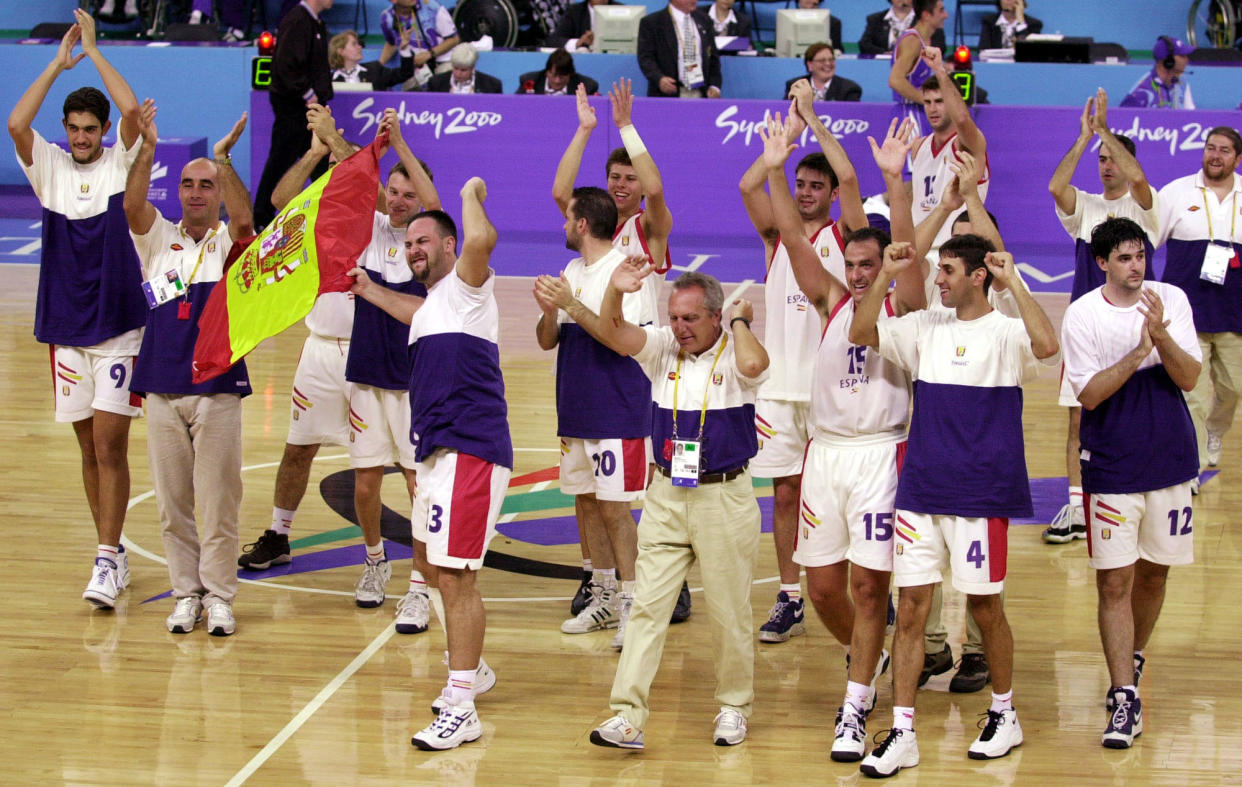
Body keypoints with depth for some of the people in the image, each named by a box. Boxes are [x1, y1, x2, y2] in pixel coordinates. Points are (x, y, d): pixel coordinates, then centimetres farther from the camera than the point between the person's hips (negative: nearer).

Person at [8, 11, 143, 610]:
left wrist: (93, 50, -9)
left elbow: (132, 110, -18)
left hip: (120, 327, -3)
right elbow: (16, 124, -12)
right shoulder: (50, 168, 5)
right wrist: (58, 62, -9)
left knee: (110, 446, -8)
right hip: (66, 328, 3)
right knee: (89, 448, 10)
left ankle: (105, 561, -9)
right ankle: (113, 553, 20)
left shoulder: (121, 162, -1)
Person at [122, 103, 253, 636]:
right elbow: (132, 205, -9)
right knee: (172, 504, 6)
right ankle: (186, 593, 15)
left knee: (219, 502, 0)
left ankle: (219, 596, 8)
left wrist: (223, 159, -32)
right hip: (161, 389, 2)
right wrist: (147, 150, -23)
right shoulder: (159, 241, 9)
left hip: (218, 391, -2)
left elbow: (244, 217, -20)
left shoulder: (231, 243, 2)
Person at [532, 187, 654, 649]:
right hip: (576, 412, 8)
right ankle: (605, 599, 21)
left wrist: (571, 304, -24)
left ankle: (631, 605, -2)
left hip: (617, 415, -8)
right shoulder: (572, 272, 12)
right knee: (586, 502, 12)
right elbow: (548, 341, 12)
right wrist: (549, 310, -9)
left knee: (613, 507, -8)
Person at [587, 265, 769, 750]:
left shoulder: (734, 353, -7)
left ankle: (734, 706, 24)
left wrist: (740, 322, -13)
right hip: (666, 496, 3)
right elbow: (611, 333, -8)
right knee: (647, 605, -3)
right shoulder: (662, 348, 5)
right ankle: (628, 716, -6)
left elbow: (753, 365, -31)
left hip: (725, 499, -3)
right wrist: (614, 292, -26)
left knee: (728, 610, 7)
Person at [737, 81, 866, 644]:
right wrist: (789, 129, -6)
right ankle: (789, 600, 12)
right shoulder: (778, 234, 9)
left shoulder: (845, 234, 2)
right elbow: (749, 185, -7)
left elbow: (849, 178, -15)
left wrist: (812, 118, -9)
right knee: (785, 492, 5)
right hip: (780, 382, 3)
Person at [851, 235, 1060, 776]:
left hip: (980, 496, -4)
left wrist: (1013, 282, -22)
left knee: (984, 606, 6)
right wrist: (886, 277, -3)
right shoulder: (925, 328, 9)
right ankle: (902, 732, 3)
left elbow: (1046, 346, -26)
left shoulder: (1004, 334, -6)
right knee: (910, 607, 1)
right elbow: (861, 333, 6)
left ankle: (1004, 714, 25)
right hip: (919, 491, 4)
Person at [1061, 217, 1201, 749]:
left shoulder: (1172, 300, -1)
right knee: (1114, 582, -6)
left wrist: (1161, 335, -24)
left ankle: (1133, 661, 38)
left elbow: (1189, 378, -7)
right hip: (1110, 466, -3)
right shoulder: (1083, 315, -8)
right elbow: (1089, 393, -14)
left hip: (1169, 460, 3)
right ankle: (1125, 699, -5)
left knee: (1153, 573, 15)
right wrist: (1138, 352, -25)